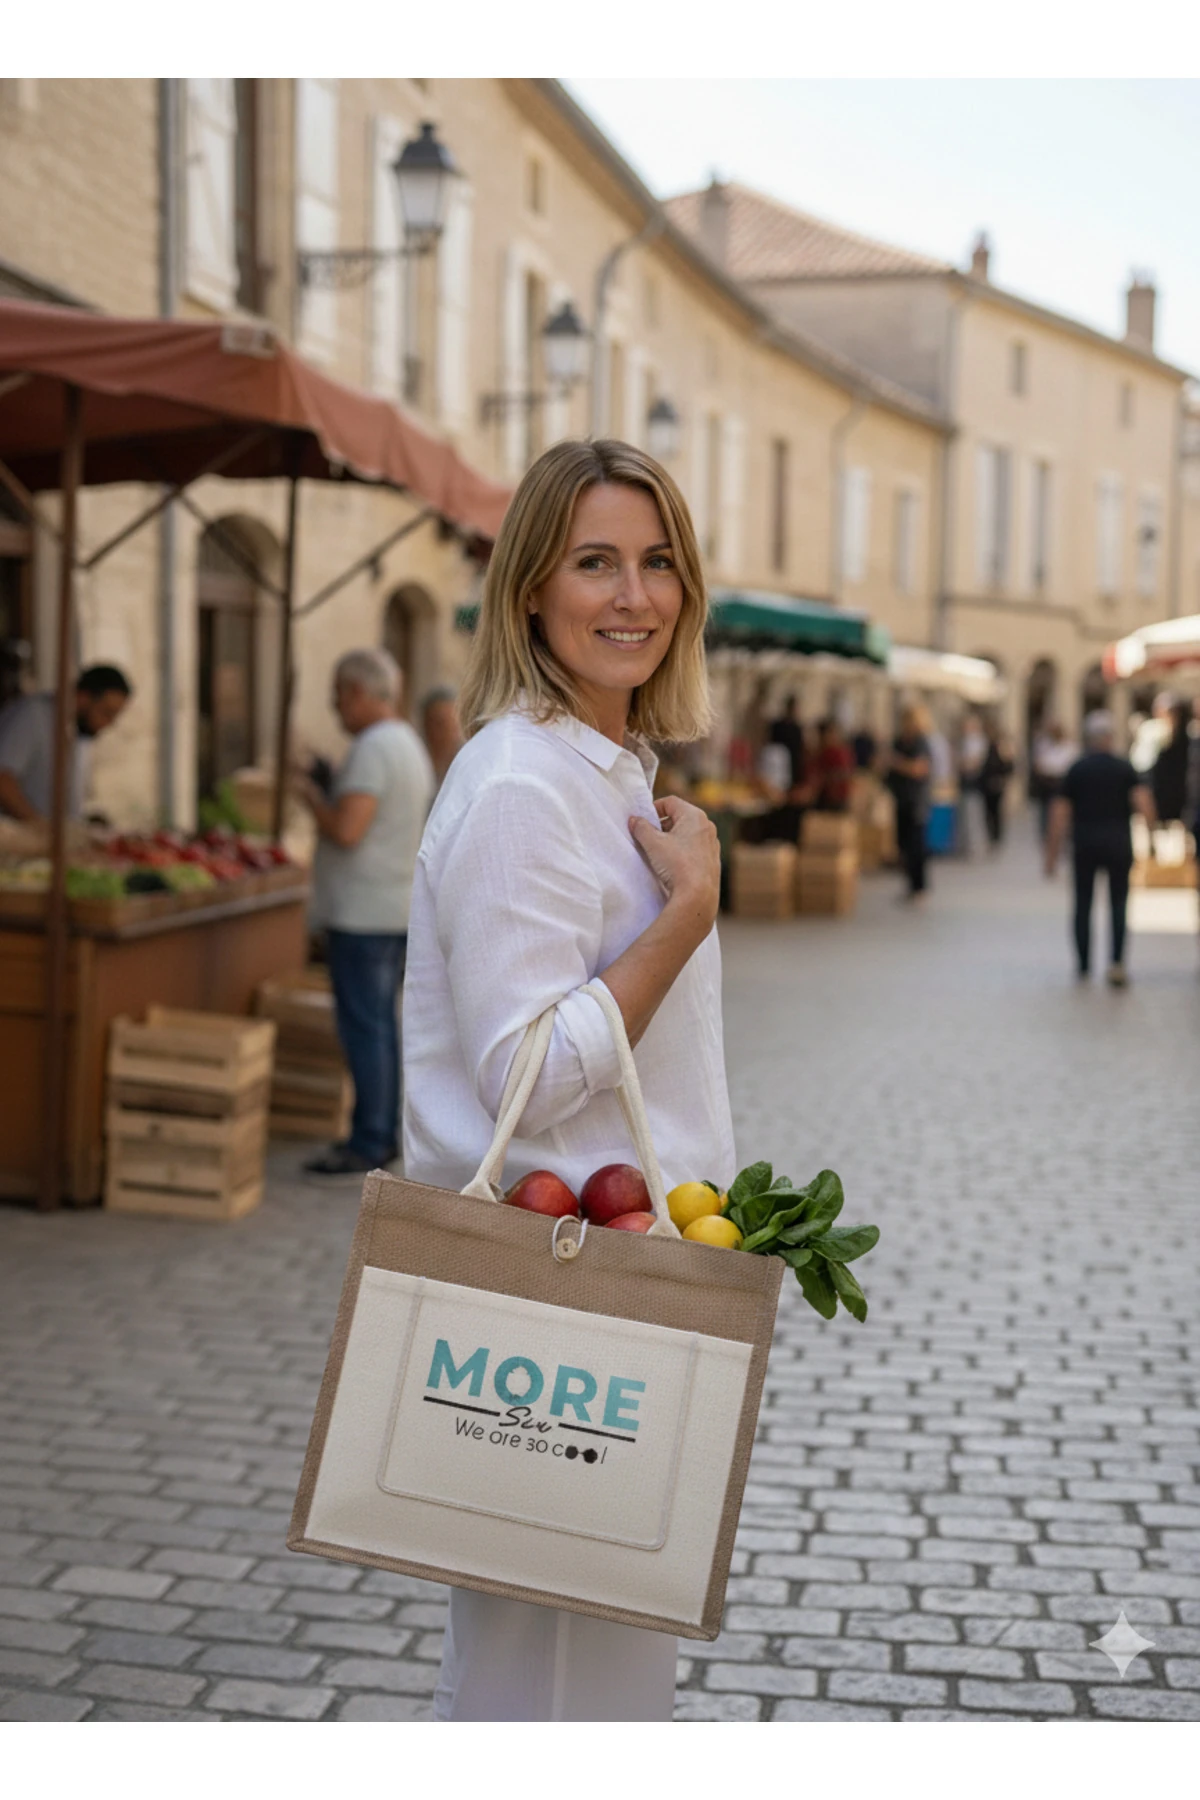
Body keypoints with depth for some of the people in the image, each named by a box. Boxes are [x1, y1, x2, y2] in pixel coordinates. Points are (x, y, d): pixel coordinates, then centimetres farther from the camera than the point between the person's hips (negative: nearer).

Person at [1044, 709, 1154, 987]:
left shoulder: (1075, 770, 3)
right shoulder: (1125, 768, 1)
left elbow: (1060, 815, 1)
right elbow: (1144, 803, -13)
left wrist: (1052, 854, 4)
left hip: (1084, 845, 1)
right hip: (1118, 844, -1)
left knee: (1083, 903, 9)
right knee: (1118, 903, 6)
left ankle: (1084, 966, 9)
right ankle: (1116, 961, -9)